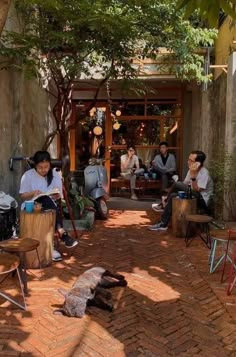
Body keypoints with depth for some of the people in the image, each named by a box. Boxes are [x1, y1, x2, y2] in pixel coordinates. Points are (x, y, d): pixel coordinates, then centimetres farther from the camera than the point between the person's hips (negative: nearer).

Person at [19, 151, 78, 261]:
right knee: (46, 200, -34)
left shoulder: (55, 174, 3)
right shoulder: (28, 175, -4)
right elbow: (22, 196, -1)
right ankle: (63, 234, -37)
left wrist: (56, 195, -19)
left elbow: (58, 195, 6)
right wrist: (32, 193, -22)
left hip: (49, 206, 2)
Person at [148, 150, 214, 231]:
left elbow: (196, 190, -27)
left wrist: (193, 175, -35)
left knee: (177, 184, -21)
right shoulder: (191, 170, 5)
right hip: (193, 196, 8)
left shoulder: (204, 173, -20)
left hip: (202, 200, -8)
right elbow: (184, 185, 5)